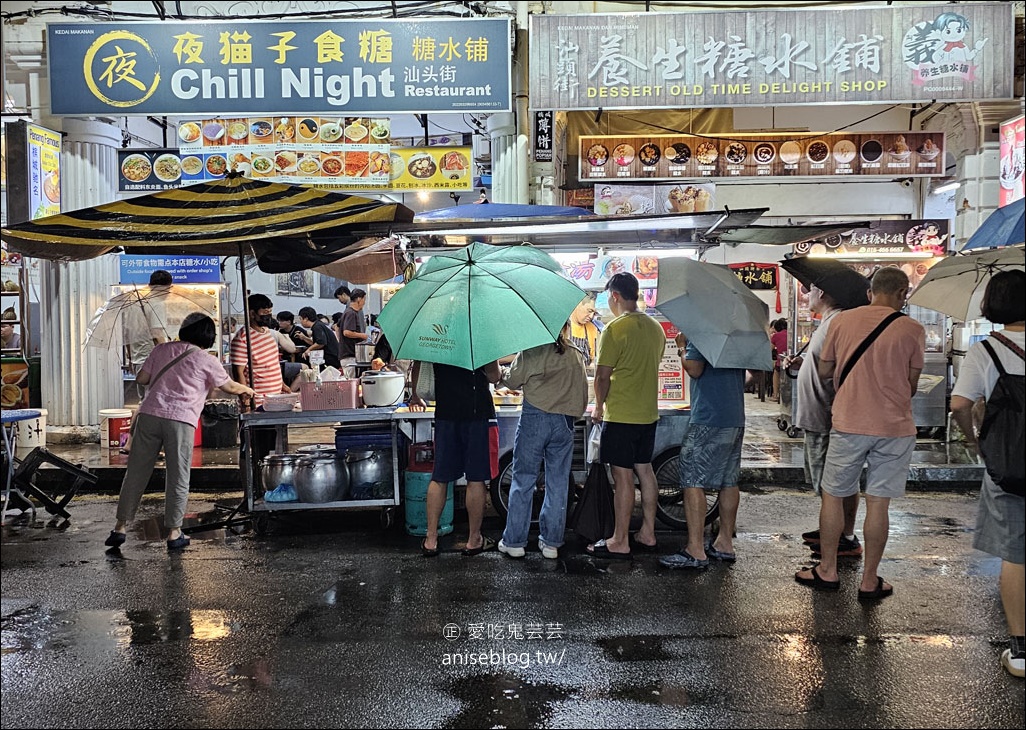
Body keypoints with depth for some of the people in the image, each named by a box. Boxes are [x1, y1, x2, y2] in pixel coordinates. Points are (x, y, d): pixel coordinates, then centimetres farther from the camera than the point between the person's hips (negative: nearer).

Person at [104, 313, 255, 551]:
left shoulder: (162, 349, 15)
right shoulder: (207, 361, 7)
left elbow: (141, 378, 12)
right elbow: (229, 387, 18)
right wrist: (247, 390, 37)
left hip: (150, 414, 3)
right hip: (181, 420, -3)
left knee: (136, 473, 11)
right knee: (178, 478, 5)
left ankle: (120, 527, 16)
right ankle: (174, 533, 10)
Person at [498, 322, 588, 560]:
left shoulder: (532, 351, -4)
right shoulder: (577, 356, 9)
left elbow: (512, 381, 2)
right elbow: (583, 394, 14)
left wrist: (504, 375, 22)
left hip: (535, 418, -3)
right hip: (565, 423, 3)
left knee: (523, 480, 4)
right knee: (558, 484, 9)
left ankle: (514, 542, 8)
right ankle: (551, 543, 13)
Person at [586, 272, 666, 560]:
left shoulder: (615, 328, -16)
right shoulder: (656, 327, 8)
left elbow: (602, 376, -15)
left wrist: (599, 406, 0)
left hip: (620, 415, -8)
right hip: (648, 412, 8)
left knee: (622, 476, -2)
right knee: (645, 470, 15)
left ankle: (620, 542, 6)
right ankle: (648, 534, 24)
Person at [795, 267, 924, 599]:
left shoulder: (842, 321, -1)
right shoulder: (912, 329, -3)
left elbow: (824, 371, 7)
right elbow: (912, 386, 3)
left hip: (849, 425, 0)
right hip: (895, 427, 0)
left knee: (833, 496, 13)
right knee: (878, 504, 5)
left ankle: (827, 571, 21)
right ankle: (869, 581, 15)